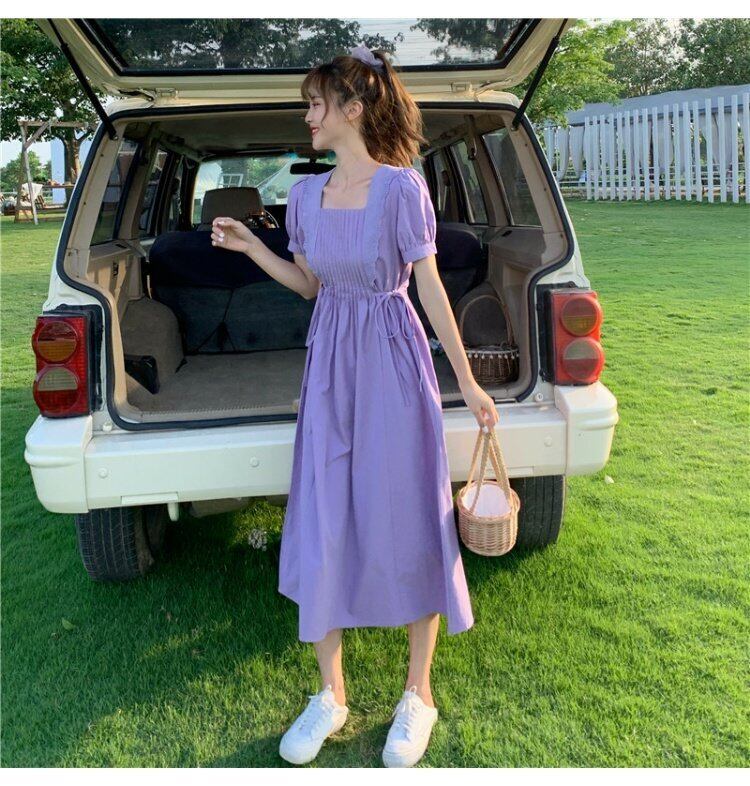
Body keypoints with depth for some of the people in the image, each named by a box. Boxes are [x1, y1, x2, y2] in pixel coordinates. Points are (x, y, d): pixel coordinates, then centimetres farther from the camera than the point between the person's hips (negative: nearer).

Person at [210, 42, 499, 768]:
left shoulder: (401, 187, -10)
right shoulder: (306, 194, 6)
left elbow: (430, 289, -8)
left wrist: (467, 382, -7)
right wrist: (248, 246, 4)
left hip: (392, 362, -5)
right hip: (328, 362, 5)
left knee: (406, 524, 3)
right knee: (321, 528, 7)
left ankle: (417, 695, 23)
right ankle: (330, 695, 24)